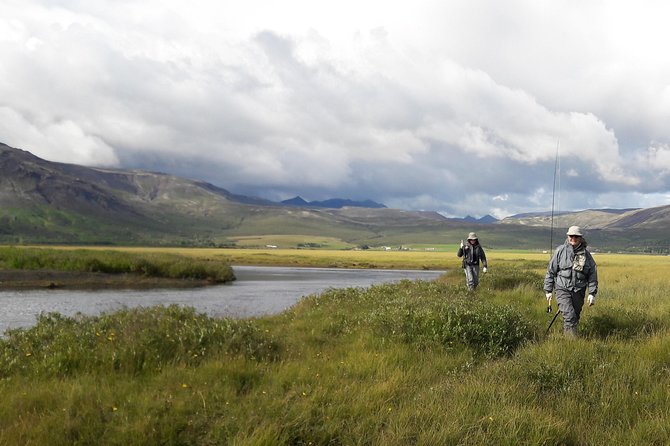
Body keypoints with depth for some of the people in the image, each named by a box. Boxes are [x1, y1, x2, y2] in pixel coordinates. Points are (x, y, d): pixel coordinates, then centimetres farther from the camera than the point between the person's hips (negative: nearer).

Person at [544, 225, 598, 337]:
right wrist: (548, 290, 2)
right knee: (569, 316, -17)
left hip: (579, 291, 3)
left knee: (575, 317, 9)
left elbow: (593, 275, 10)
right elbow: (550, 271, 3)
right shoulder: (560, 251, -1)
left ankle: (566, 334, 27)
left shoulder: (586, 255, 6)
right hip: (563, 290, -3)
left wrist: (592, 293, 1)